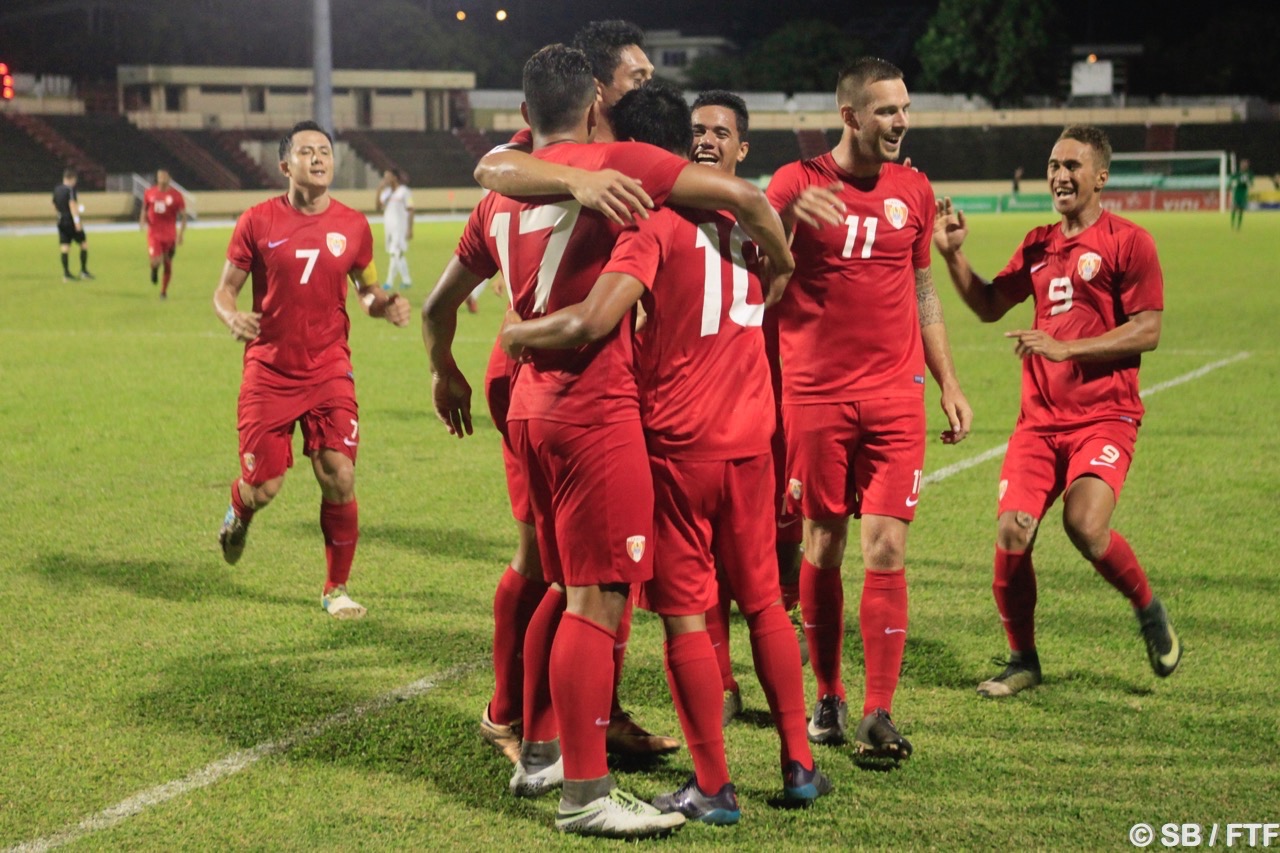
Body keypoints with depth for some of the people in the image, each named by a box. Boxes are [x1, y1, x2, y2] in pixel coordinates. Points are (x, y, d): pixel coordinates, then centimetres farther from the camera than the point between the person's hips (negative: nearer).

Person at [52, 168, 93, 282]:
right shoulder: (71, 189, -11)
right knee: (84, 243, 7)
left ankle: (66, 274, 1)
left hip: (61, 221, 6)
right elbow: (72, 204, -20)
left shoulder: (56, 189, 11)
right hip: (71, 220, -6)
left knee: (65, 248, 4)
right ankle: (83, 271, 6)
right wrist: (77, 220, -23)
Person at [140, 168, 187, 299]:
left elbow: (183, 216, -3)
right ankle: (154, 270, 21)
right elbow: (144, 209, 17)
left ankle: (164, 291, 25)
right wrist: (143, 221, -2)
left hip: (170, 235, 0)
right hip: (154, 233, 0)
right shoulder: (149, 193, 1)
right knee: (155, 261, -17)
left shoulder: (176, 195, -7)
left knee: (168, 264, 8)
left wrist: (180, 234, -13)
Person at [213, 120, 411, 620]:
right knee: (263, 489, -1)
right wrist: (233, 318, -19)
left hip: (329, 371, 1)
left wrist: (384, 305, -7)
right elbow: (225, 289, 3)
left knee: (339, 478, -9)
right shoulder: (258, 222, -4)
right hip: (269, 372, -1)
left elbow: (367, 290, 16)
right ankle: (238, 513, 39)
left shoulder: (353, 226, 3)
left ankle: (336, 589, 8)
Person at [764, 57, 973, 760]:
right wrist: (790, 214, -29)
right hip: (816, 393, -2)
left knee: (886, 549, -6)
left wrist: (948, 383, 15)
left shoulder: (913, 190, 10)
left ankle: (878, 715, -5)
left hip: (895, 396, 2)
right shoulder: (798, 181, 0)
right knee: (821, 544, 5)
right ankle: (827, 698, 18)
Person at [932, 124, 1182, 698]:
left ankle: (1149, 611, 6)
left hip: (1104, 416, -5)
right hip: (1039, 417, 5)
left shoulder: (1128, 242, -4)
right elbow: (989, 305, 24)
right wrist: (952, 254, 9)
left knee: (1085, 526, -24)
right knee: (1011, 532, -7)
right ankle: (1022, 661, 11)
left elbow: (1147, 331, -10)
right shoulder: (1038, 245, 15)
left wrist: (1063, 348, -16)